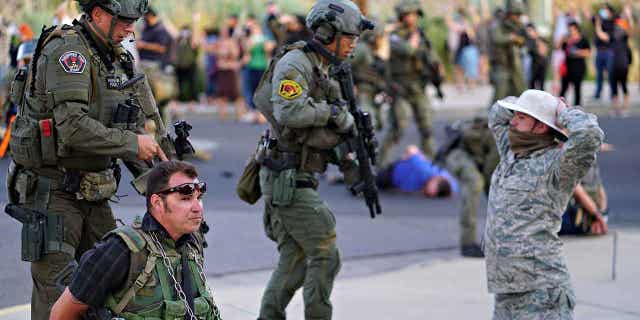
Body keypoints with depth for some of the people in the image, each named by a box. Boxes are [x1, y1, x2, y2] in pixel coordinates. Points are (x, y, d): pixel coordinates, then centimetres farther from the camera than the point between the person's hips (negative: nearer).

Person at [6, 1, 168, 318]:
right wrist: (132, 143, -21)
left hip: (92, 193, 8)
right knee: (54, 293, -7)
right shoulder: (67, 50, -17)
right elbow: (72, 128, -28)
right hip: (52, 190, -8)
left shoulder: (118, 60, 10)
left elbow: (133, 128, 16)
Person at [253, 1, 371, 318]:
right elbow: (290, 112, -30)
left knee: (294, 261, 10)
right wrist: (334, 111, -18)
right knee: (325, 255, -8)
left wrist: (348, 165, 8)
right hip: (287, 180, -9)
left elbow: (325, 134, 21)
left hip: (299, 181, 9)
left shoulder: (323, 74, 17)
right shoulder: (294, 64, -13)